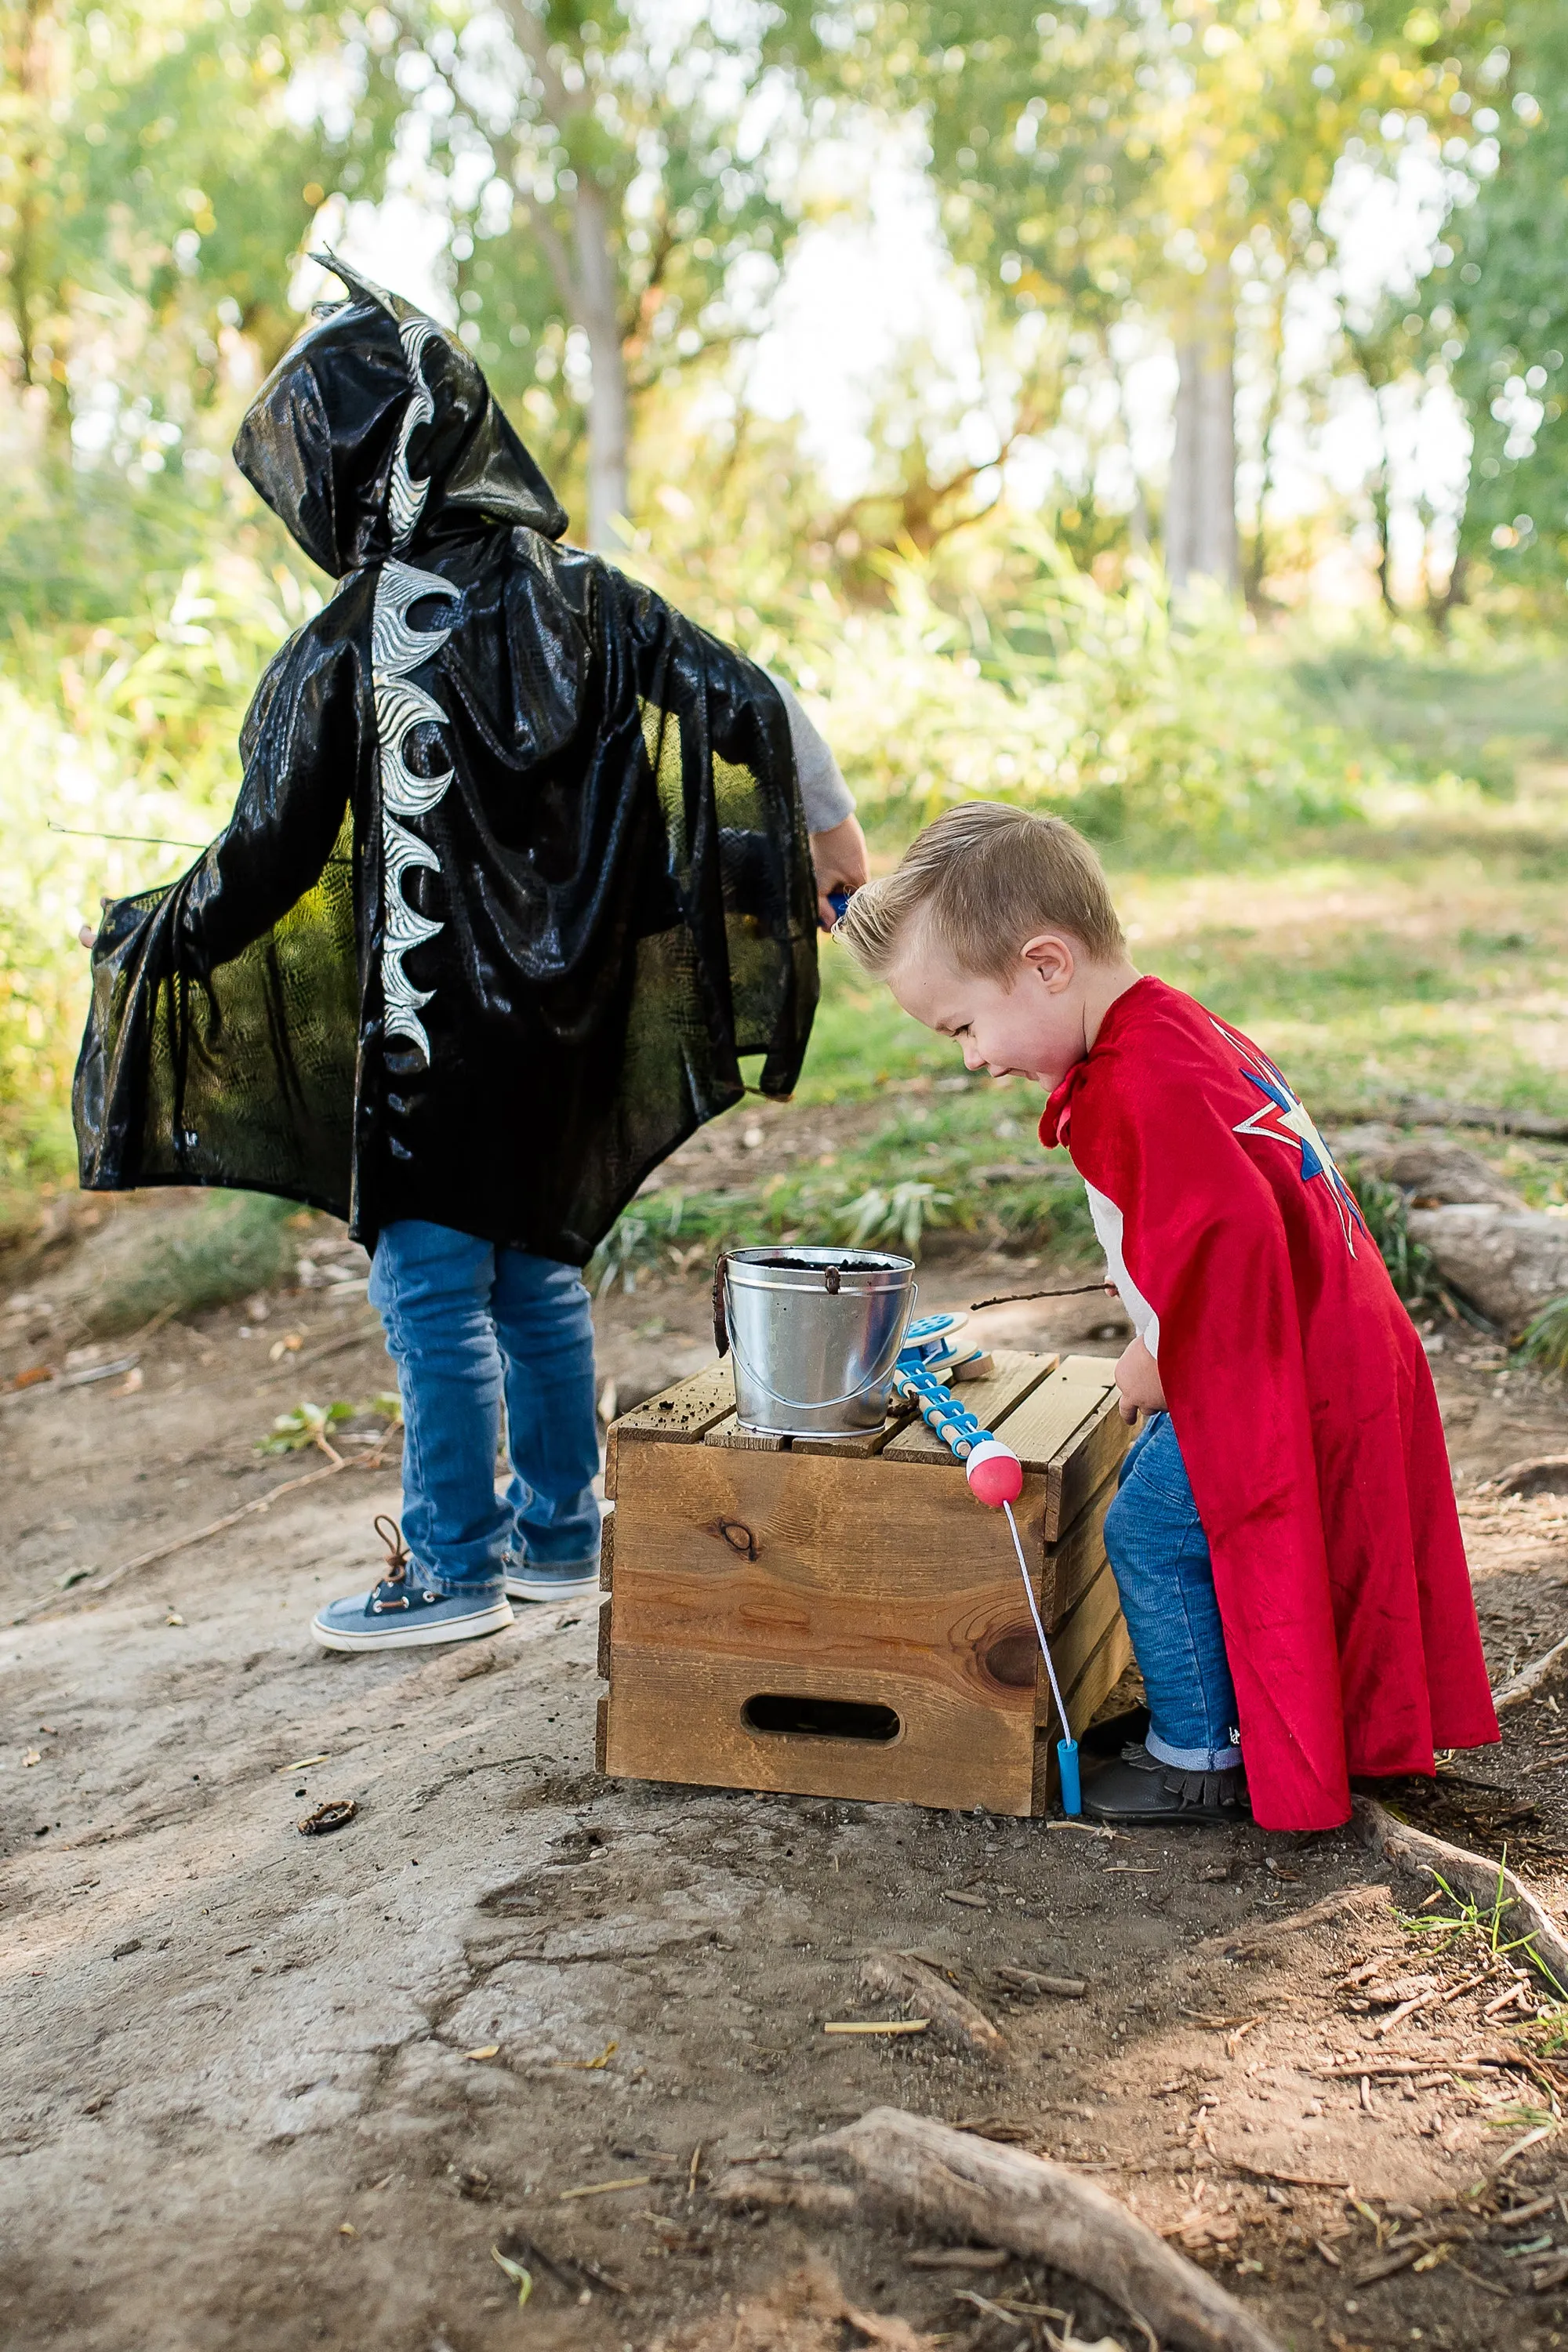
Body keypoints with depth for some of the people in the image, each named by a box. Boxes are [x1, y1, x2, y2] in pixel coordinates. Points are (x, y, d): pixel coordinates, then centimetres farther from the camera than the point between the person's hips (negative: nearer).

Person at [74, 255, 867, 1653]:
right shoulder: (583, 598, 3)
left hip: (429, 1015, -6)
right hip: (570, 1009, 7)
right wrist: (832, 827, 12)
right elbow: (750, 704, 0)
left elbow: (269, 857, -8)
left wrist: (148, 942, 8)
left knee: (433, 1283, 4)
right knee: (538, 1264, 17)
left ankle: (455, 1568, 12)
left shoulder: (347, 647, -13)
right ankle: (561, 1535, 27)